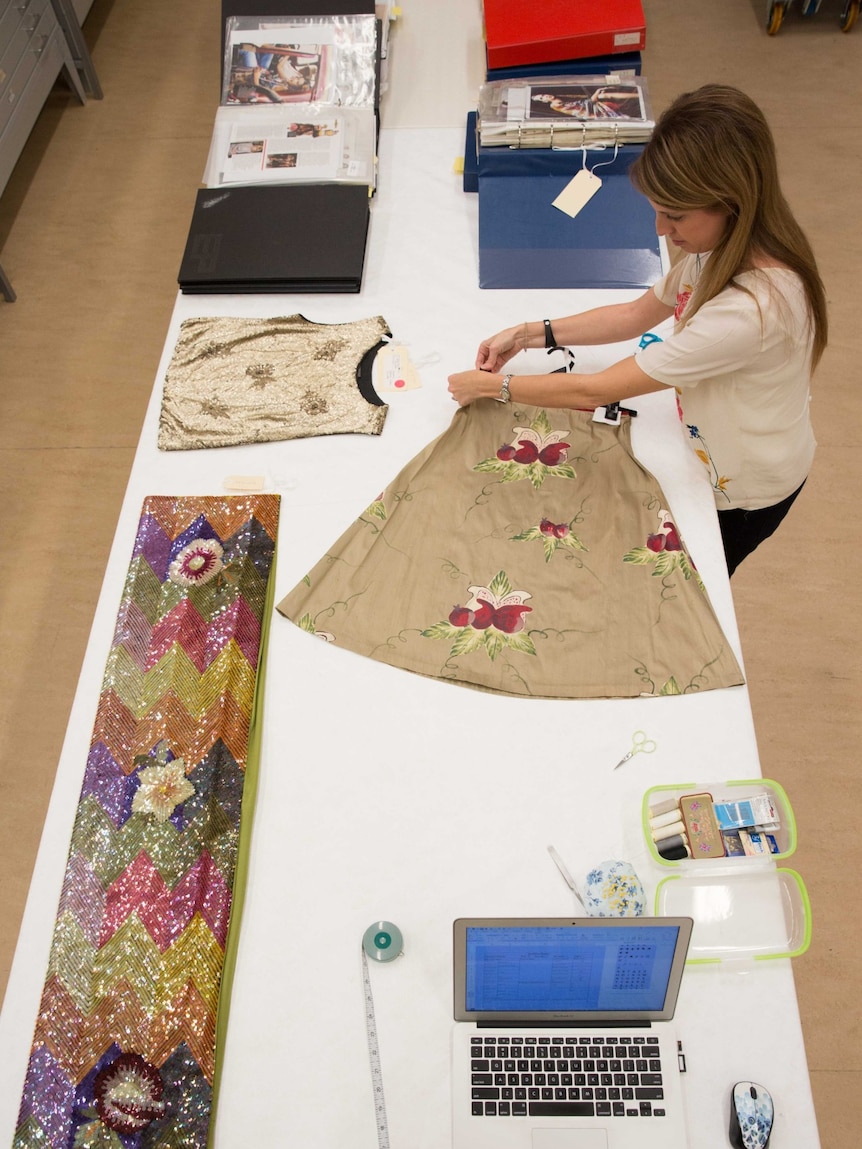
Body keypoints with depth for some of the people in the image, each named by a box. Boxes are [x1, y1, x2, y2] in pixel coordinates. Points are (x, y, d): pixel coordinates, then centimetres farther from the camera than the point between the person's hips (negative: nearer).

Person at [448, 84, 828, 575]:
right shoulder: (726, 247, -13)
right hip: (717, 454, 7)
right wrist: (527, 334, -7)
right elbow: (636, 315, 2)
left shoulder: (750, 310, -40)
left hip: (746, 491, -7)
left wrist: (491, 385, -21)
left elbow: (595, 391, -33)